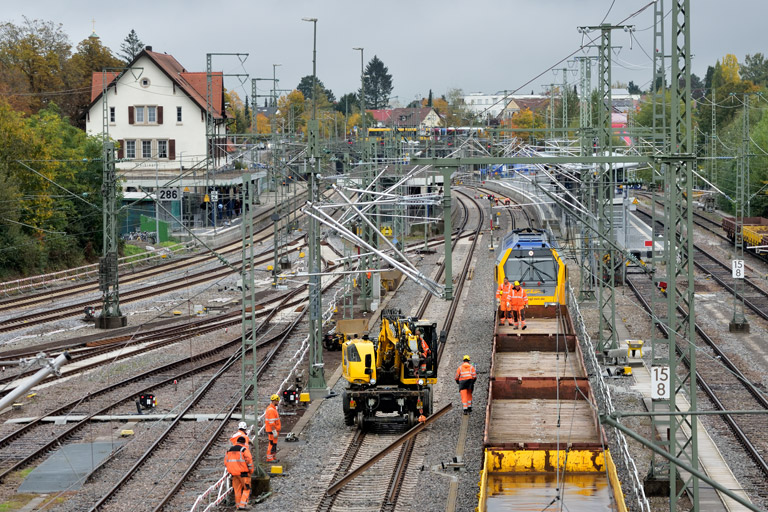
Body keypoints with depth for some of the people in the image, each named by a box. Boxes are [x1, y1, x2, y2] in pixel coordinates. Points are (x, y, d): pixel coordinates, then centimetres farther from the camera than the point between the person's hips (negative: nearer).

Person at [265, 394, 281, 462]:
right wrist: (274, 431, -23)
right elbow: (271, 422, -24)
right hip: (272, 430, -10)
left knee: (274, 443, 16)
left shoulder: (272, 408, 13)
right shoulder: (271, 410, -21)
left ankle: (272, 457, 22)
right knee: (273, 443, -5)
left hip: (274, 429, 10)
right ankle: (269, 458, 0)